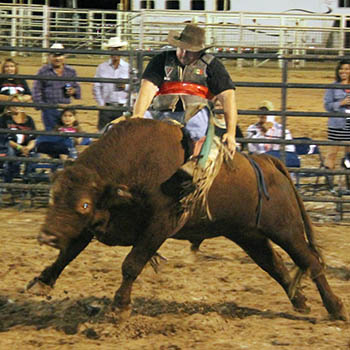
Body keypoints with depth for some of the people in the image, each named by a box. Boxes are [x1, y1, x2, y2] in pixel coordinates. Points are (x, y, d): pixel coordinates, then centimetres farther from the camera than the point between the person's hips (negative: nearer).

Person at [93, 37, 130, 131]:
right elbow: (96, 87, 6)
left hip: (122, 108, -1)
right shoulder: (102, 67, 6)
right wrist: (101, 104, -2)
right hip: (106, 107, 1)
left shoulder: (128, 67, 4)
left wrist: (126, 86, -14)